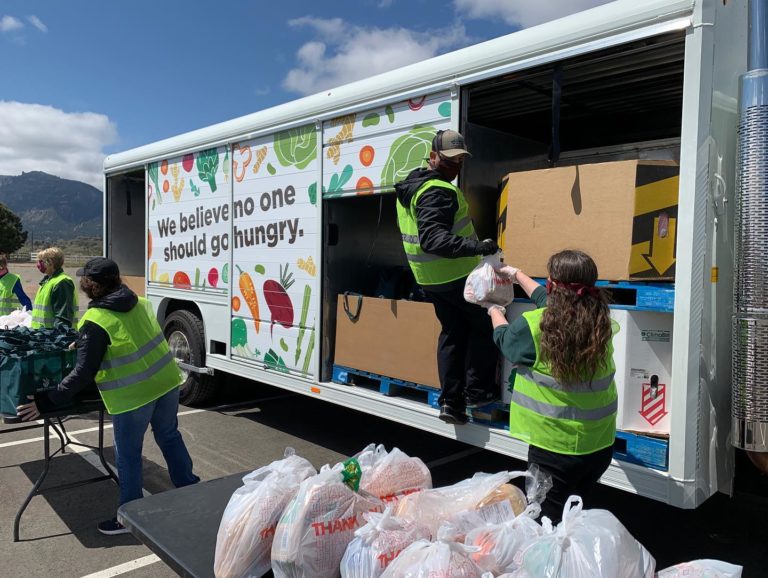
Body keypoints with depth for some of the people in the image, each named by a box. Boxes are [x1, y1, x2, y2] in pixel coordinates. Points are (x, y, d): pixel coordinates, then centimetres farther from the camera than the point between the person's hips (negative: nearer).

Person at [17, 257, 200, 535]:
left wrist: (47, 401, -9)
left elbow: (83, 373, -17)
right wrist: (84, 344, 30)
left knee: (128, 456, 11)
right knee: (170, 437, 23)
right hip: (166, 382, 7)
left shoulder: (96, 321, -16)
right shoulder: (139, 302, 4)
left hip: (132, 395, -6)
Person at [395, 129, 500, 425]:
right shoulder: (439, 192, -22)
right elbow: (434, 240, -34)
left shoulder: (410, 187, 10)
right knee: (486, 323, 9)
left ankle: (451, 401, 15)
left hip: (429, 277, 9)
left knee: (452, 331, 15)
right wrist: (478, 247, -40)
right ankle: (477, 390, 12)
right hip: (456, 275, -9)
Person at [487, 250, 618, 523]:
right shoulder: (599, 321, -4)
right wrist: (516, 274, 28)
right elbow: (547, 300, 14)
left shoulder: (534, 326, -22)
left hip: (554, 448, -5)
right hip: (600, 445, 6)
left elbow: (505, 338, 2)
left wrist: (495, 311, 24)